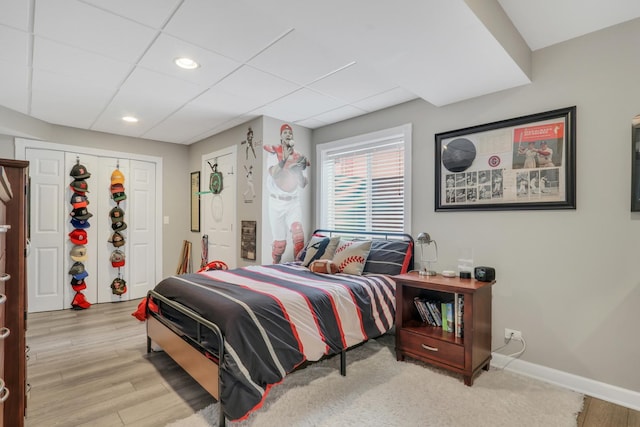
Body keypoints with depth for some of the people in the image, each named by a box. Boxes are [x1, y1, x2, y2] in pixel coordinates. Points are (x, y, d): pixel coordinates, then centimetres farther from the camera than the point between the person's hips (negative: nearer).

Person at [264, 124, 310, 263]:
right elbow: (273, 174, -18)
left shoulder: (298, 156, 7)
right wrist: (285, 156, -24)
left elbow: (303, 185, 4)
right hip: (276, 202, -2)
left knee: (298, 233, -21)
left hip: (293, 202, 2)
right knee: (280, 242, 1)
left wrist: (300, 171, -13)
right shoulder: (273, 150, -2)